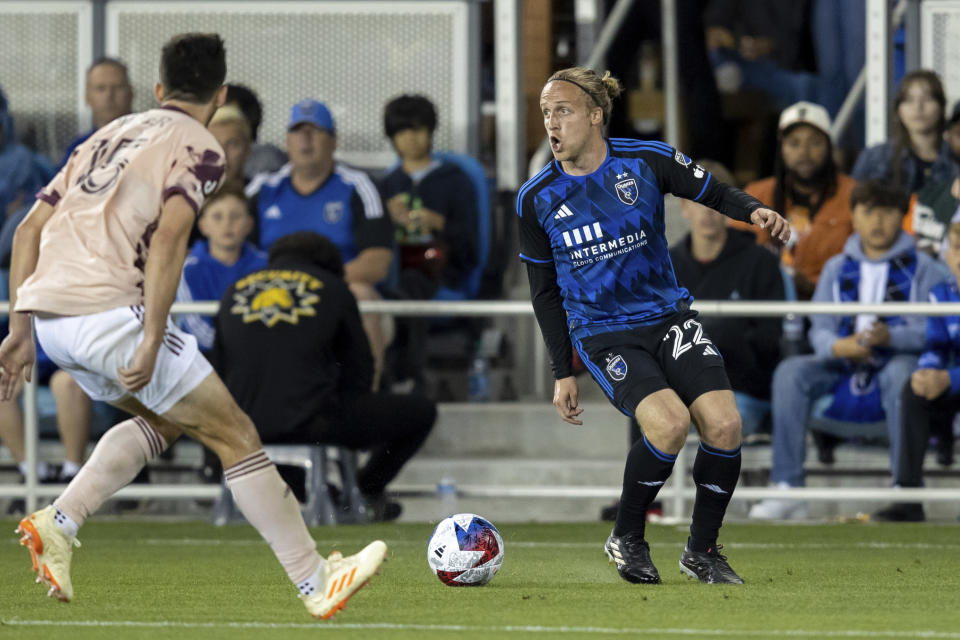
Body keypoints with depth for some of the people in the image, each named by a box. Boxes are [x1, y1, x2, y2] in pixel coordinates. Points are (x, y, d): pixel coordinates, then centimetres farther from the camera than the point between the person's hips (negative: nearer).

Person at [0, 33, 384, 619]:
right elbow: (168, 240, -15)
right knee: (235, 435, 3)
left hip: (49, 316, 7)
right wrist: (151, 342, -19)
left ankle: (58, 525, 10)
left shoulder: (108, 136, 25)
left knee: (165, 419, 27)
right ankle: (317, 582, 5)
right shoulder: (200, 148, 2)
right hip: (109, 310, -7)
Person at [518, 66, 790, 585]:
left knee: (724, 424, -18)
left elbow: (715, 193, 6)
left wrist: (755, 210, -16)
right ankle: (626, 540, -5)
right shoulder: (536, 200, -3)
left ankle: (702, 550, 3)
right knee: (669, 422, -27)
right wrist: (562, 373, 5)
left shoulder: (647, 161, -5)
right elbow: (544, 291, 7)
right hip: (602, 335, -2)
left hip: (668, 316, 2)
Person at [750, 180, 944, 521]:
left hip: (899, 358, -4)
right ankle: (787, 490, -26)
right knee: (790, 371, -22)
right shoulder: (837, 268, 15)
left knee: (900, 371, -39)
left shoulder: (921, 268, 4)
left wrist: (890, 336, -27)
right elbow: (820, 329, 7)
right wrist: (839, 346, -18)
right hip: (843, 370, 4)